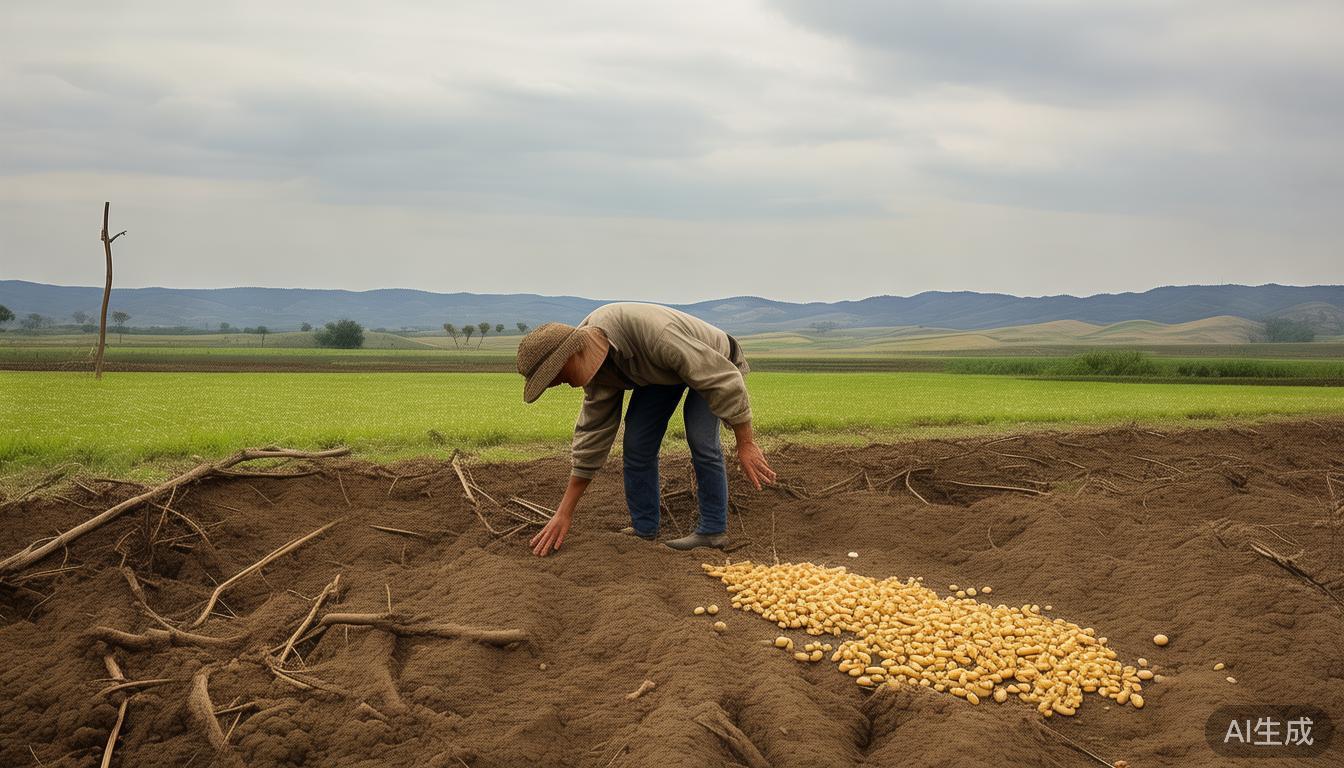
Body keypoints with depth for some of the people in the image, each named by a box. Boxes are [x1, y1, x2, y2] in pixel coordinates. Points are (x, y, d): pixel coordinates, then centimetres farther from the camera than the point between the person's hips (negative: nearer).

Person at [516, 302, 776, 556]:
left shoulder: (652, 333, -44)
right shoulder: (597, 365, -20)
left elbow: (724, 380, -36)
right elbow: (593, 433, -12)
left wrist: (745, 443, -30)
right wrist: (564, 513, -13)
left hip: (712, 363, -6)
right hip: (662, 371, 6)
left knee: (700, 439, -21)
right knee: (637, 441, -5)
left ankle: (713, 530, -8)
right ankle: (644, 529, 7)